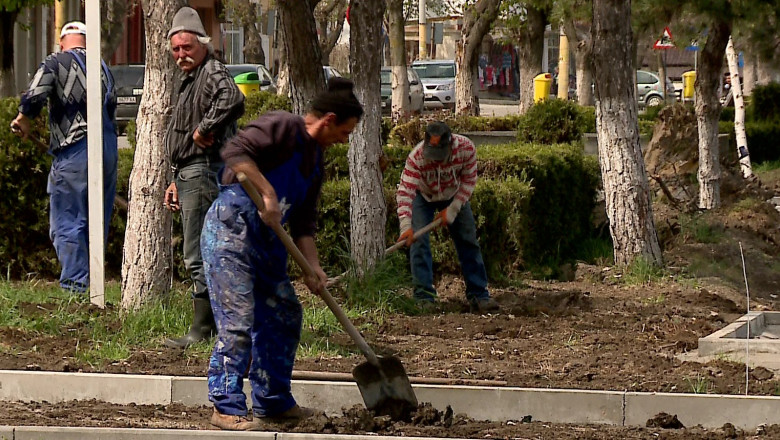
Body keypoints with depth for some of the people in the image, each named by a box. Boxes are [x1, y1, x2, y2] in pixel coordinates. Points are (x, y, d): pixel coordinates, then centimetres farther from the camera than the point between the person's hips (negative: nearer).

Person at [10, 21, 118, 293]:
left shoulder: (56, 63, -2)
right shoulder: (103, 67, 15)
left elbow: (34, 97, -16)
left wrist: (23, 120, 3)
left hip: (74, 150, -6)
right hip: (108, 148, 6)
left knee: (67, 223, -3)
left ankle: (75, 285, -9)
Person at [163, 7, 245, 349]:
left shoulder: (213, 73, -12)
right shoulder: (189, 79, 21)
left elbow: (232, 100, -37)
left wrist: (204, 129, -26)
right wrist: (177, 181, 28)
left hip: (204, 173, -11)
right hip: (190, 174, 11)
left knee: (198, 256, -10)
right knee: (203, 255, 14)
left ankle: (202, 330, -8)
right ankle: (220, 324, 19)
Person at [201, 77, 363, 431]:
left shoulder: (315, 157, 17)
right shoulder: (281, 127, -12)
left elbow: (303, 222, 17)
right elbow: (236, 152, -27)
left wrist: (313, 267, 7)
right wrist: (268, 193, -28)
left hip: (266, 239, 10)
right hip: (231, 227, -10)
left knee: (284, 315, 14)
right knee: (237, 321, -12)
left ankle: (273, 401, 25)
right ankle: (227, 408, -7)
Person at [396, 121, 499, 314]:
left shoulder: (466, 148, -32)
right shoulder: (416, 157, -37)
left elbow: (468, 181, -18)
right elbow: (405, 191, -40)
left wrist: (452, 211, -21)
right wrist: (406, 226, -51)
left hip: (454, 195, 2)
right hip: (423, 196, -2)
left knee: (468, 242, 0)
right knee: (419, 241, -15)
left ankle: (479, 296, 5)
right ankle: (424, 297, -11)